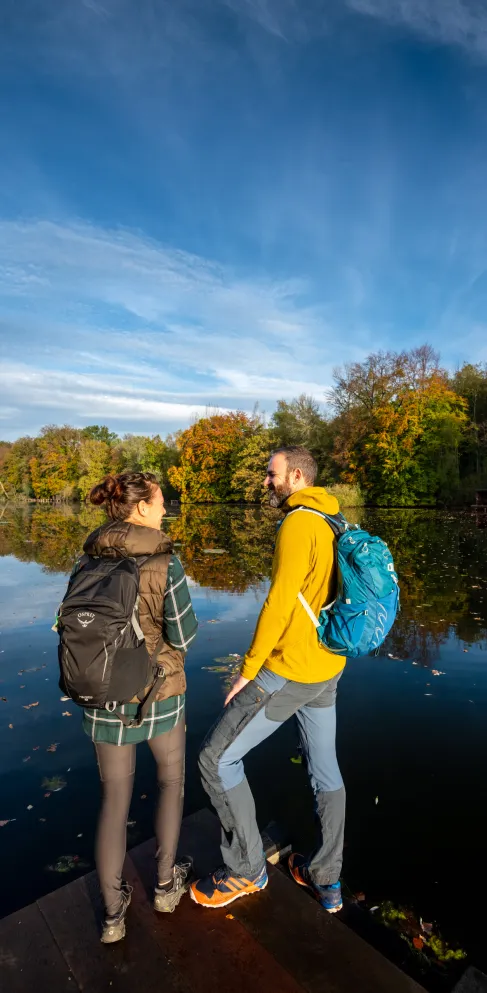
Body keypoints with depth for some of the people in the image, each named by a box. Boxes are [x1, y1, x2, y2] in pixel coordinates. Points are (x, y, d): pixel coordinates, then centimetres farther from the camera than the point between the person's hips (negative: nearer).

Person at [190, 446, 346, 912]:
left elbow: (278, 604, -23)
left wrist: (247, 671, -14)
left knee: (217, 758, 6)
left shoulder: (298, 524, -19)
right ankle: (326, 880, 38)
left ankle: (245, 869, 22)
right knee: (325, 768, 21)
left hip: (288, 672, -9)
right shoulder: (333, 526, 8)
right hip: (326, 669, 9)